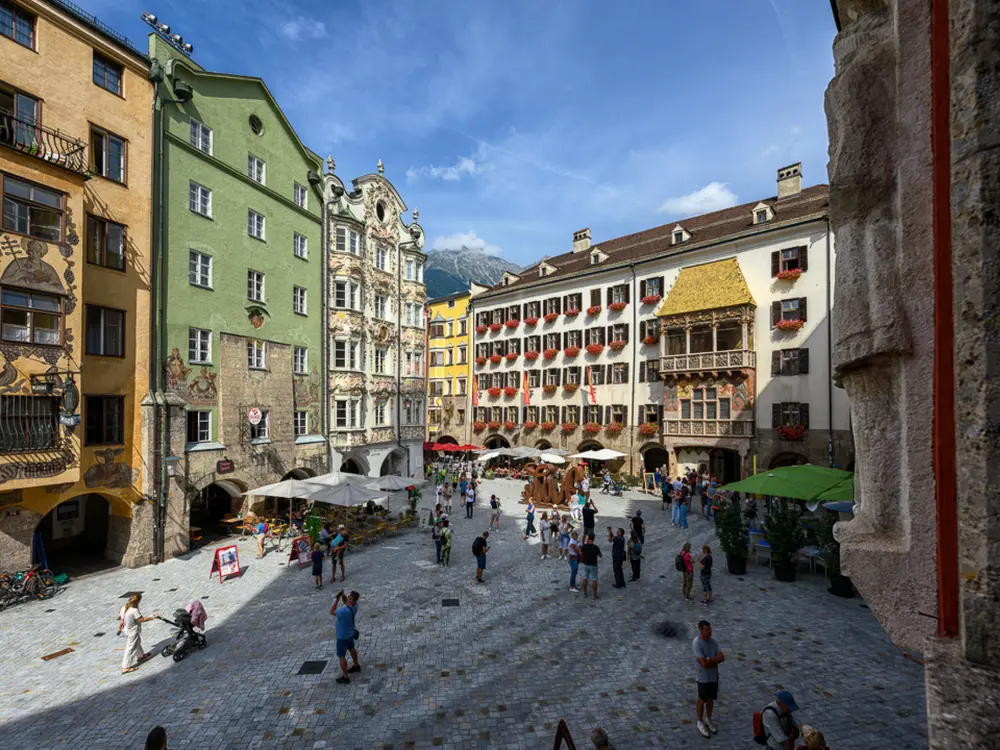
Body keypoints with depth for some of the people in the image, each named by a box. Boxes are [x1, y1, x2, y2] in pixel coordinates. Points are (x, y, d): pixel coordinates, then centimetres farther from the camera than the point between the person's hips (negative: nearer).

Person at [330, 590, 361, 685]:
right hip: (350, 632, 7)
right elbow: (345, 601, -1)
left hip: (343, 636, -7)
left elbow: (332, 612, -25)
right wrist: (342, 595, -21)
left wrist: (337, 598, -27)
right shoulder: (355, 605, -20)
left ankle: (345, 678, 24)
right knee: (351, 648, 28)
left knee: (341, 656, 11)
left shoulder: (345, 611, -42)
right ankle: (356, 666, 47)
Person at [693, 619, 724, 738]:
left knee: (711, 699, 21)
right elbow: (704, 663, -29)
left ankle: (708, 719, 42)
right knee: (702, 700, 12)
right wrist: (714, 662, -13)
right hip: (703, 677, -6)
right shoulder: (697, 643, -27)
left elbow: (722, 657, -9)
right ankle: (700, 723, 32)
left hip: (714, 676, 6)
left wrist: (709, 660, -22)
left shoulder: (712, 641, -5)